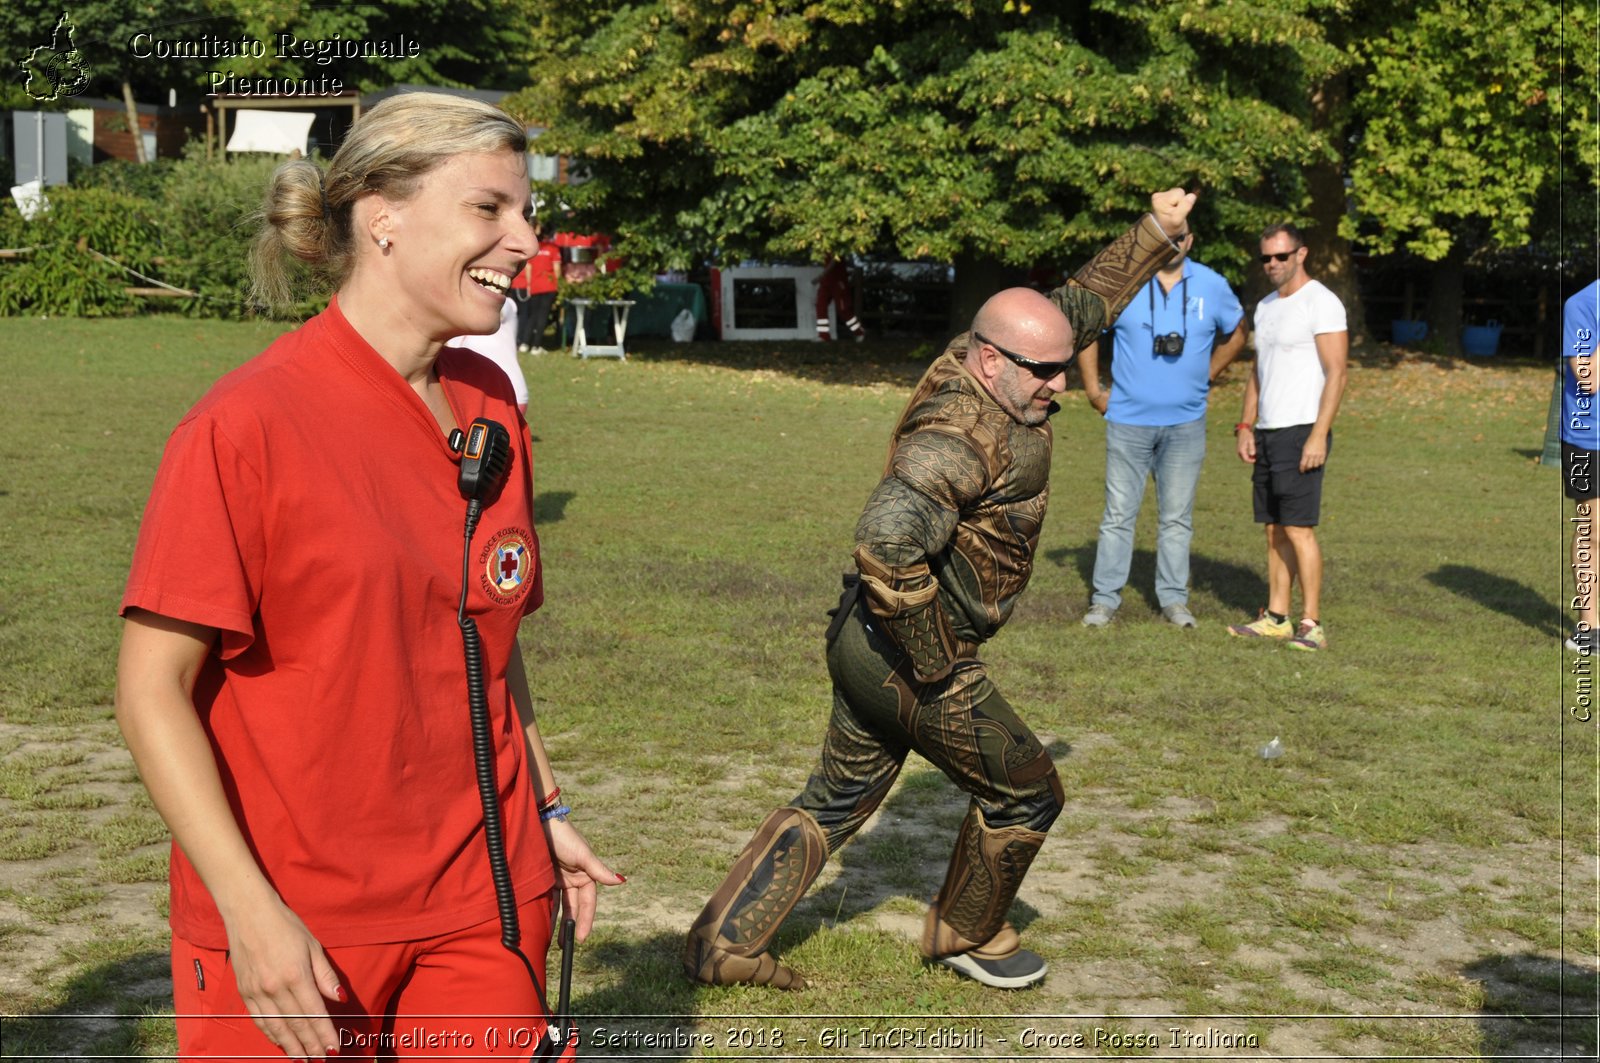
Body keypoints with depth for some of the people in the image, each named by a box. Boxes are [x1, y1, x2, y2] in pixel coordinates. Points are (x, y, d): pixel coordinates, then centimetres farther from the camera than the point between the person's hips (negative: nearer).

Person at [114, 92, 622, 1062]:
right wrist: (250, 911, -19)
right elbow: (153, 686, -14)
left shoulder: (489, 407, 5)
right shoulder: (248, 425, -14)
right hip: (292, 928, -5)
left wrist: (545, 810, 14)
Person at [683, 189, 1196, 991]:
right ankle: (966, 936, 31)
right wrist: (932, 666, -30)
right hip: (907, 658, -9)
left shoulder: (986, 359, 1)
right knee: (1024, 794, 10)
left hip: (867, 646, 9)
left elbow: (1085, 301, 19)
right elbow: (886, 545, -41)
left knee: (836, 803, 19)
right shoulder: (962, 439, -27)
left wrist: (1158, 231, 21)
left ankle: (723, 942, 21)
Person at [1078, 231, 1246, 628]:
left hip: (1186, 423, 1)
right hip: (1128, 420, -1)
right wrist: (1093, 390, 6)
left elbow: (1236, 333, 19)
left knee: (1177, 517, 7)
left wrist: (1207, 376, 13)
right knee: (1118, 514, 1)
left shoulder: (1212, 286, 1)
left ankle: (1173, 598, 15)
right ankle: (1105, 599, 7)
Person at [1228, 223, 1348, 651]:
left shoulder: (1321, 303, -8)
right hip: (1267, 434, 8)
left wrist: (1318, 436, -19)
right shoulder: (1266, 307, 17)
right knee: (1275, 531, 9)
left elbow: (1336, 374, -13)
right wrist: (1246, 427, 13)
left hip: (1301, 432, -8)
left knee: (1299, 529, -10)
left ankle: (1312, 624, -7)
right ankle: (1276, 618, 13)